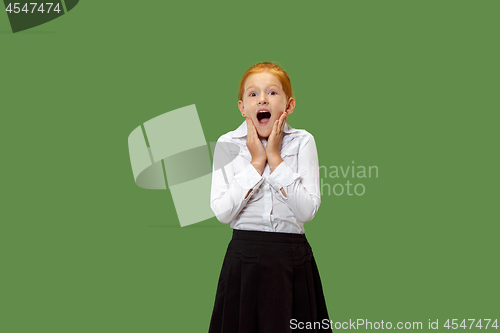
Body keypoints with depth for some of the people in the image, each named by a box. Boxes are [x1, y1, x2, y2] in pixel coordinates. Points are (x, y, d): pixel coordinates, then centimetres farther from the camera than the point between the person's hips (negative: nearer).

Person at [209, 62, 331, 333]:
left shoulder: (302, 142, -1)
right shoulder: (228, 144, 0)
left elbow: (307, 211, -11)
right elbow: (222, 212, -10)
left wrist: (274, 157, -12)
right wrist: (256, 161, -12)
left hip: (294, 260, 0)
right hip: (244, 259, 0)